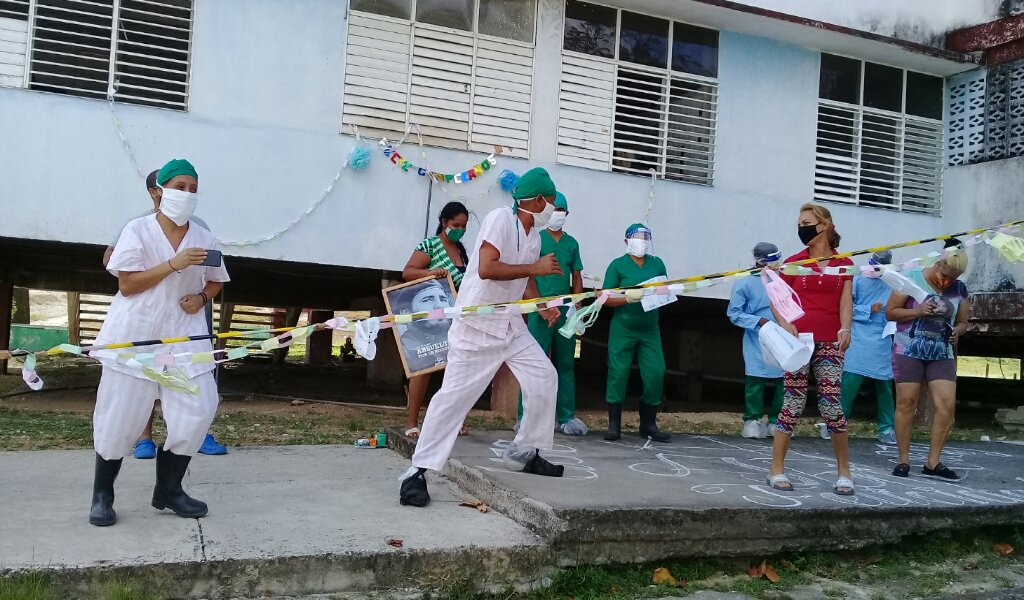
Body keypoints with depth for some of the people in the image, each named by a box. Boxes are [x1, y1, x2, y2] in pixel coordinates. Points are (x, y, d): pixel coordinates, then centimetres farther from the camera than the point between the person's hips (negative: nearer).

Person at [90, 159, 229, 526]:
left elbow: (216, 280, 18)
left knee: (197, 410, -5)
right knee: (120, 417, 1)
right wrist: (173, 265, -20)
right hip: (134, 336, -3)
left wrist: (202, 297, -4)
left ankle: (168, 489, 13)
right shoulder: (138, 230, -5)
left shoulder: (203, 238, 6)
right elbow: (126, 284, -11)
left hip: (183, 337, 4)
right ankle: (102, 495, 20)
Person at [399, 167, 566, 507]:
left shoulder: (534, 236, 10)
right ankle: (418, 471, -2)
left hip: (510, 324, 9)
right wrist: (534, 268, -20)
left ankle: (524, 452, 19)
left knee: (544, 377, 4)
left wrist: (542, 307, -3)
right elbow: (486, 268, -26)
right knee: (455, 394, -9)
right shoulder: (500, 218, -15)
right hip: (477, 324, -8)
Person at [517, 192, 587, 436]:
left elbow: (576, 277, 16)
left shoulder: (572, 243, 14)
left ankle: (566, 417, 17)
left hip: (566, 309, 5)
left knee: (566, 364, 9)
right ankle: (526, 417, -1)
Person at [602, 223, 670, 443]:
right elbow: (607, 299, -3)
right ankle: (614, 425, 5)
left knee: (656, 374, -2)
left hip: (650, 330, 3)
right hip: (623, 329, -3)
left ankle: (648, 424, 10)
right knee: (618, 374, -3)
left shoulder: (657, 264, 13)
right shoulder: (618, 265, 2)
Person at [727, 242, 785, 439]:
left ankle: (776, 421, 19)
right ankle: (752, 420, 11)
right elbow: (733, 313, -6)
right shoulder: (745, 284, -7)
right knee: (755, 381, -2)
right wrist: (758, 321, -15)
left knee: (783, 380, 6)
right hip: (757, 344, -4)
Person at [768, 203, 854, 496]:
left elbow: (846, 301, 0)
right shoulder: (794, 262, 7)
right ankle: (777, 469, 6)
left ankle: (844, 472, 13)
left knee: (831, 405, -1)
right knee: (793, 404, -2)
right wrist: (784, 324, -12)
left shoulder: (843, 264, 10)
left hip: (829, 344, 1)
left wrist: (845, 329, -18)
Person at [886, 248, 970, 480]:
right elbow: (890, 312, -3)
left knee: (947, 404, -6)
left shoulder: (960, 289, 7)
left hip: (942, 353, 3)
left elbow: (962, 323, 15)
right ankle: (903, 461, 8)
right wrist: (918, 311, -18)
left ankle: (933, 463, 4)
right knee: (906, 402, -2)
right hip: (909, 350, -3)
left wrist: (957, 331, -7)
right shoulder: (912, 279, -4)